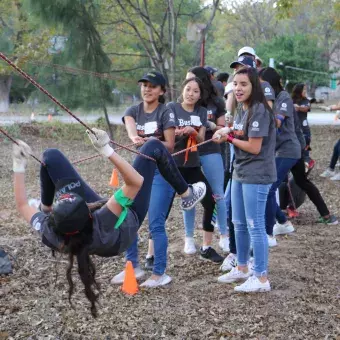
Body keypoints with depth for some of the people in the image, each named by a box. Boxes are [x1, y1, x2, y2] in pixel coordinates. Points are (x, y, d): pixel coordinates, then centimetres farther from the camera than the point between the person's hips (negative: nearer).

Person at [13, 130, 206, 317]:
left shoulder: (50, 233, -37)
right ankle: (187, 195, 26)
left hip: (94, 212, 3)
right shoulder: (101, 225, -47)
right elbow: (136, 182, -47)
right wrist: (107, 151, -54)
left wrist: (19, 167, -18)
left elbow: (22, 205, -17)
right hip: (129, 217, -3)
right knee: (153, 147, -4)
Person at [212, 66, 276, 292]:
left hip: (256, 176, -10)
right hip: (239, 174, 10)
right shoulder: (242, 111, 12)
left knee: (255, 227, -6)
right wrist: (227, 134, -4)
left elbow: (254, 147, -20)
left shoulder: (259, 111, -17)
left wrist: (229, 138, -8)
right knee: (239, 224, 18)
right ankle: (242, 268, 32)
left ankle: (262, 278, 0)